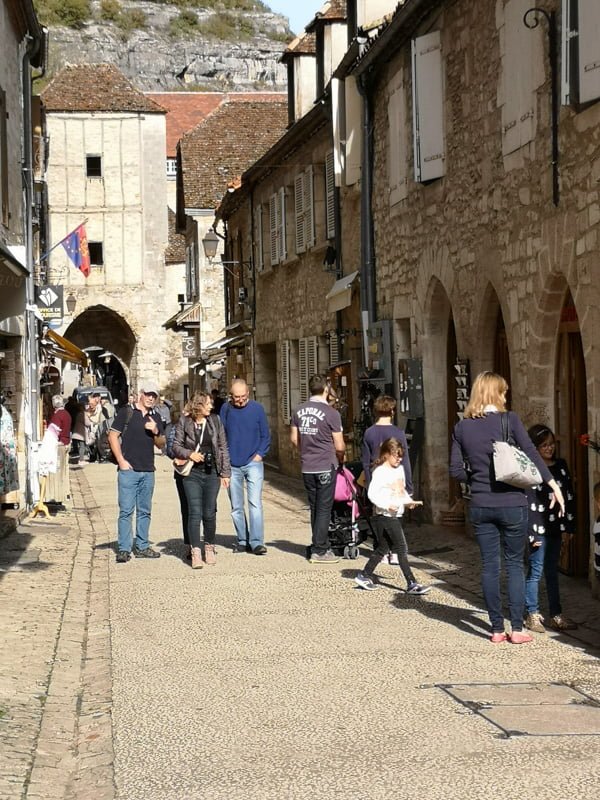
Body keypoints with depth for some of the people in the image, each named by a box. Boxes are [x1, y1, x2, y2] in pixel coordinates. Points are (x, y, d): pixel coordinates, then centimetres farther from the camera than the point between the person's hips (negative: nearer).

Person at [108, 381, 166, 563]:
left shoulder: (156, 418, 13)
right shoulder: (126, 412, -2)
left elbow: (161, 444, 16)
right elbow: (113, 436, -4)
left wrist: (156, 432, -5)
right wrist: (121, 460, -11)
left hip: (148, 471, 5)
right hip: (128, 470, -5)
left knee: (144, 511, 11)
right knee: (126, 510, -5)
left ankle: (142, 547, 18)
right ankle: (124, 549, -3)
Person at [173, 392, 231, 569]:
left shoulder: (215, 421, 4)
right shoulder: (184, 422, -1)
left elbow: (223, 448, 7)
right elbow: (176, 445, 4)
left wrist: (225, 473, 4)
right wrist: (189, 454, -15)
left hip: (212, 473, 2)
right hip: (192, 474, -2)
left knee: (209, 513, 6)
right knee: (195, 512, -7)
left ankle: (209, 548, 23)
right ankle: (195, 551, -5)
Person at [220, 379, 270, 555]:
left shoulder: (257, 408, -1)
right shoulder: (225, 409, 3)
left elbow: (266, 435, 5)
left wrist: (259, 454, -6)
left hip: (253, 463, -2)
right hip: (232, 466, 2)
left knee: (255, 503, -12)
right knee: (236, 507, 8)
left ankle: (257, 542, -13)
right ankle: (242, 541, 17)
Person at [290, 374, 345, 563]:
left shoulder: (299, 411, 4)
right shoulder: (331, 413, -12)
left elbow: (294, 439, 12)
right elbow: (339, 446, -10)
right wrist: (340, 459, 10)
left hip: (307, 467, 6)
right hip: (326, 467, -5)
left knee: (315, 508, 14)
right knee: (324, 509, 0)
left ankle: (321, 546, 22)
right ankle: (319, 551, 0)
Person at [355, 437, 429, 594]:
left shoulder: (400, 469, 13)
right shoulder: (380, 472, -13)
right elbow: (372, 493, -17)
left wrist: (408, 500, 6)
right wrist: (387, 505, -25)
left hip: (397, 515, 9)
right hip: (385, 516, -9)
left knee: (383, 548, 14)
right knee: (402, 549, -7)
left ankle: (364, 576, 24)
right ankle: (412, 584, -4)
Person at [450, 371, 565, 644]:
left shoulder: (462, 427, 2)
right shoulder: (510, 420, -7)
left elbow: (456, 470, 2)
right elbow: (532, 455, -10)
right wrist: (554, 484, -5)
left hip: (480, 506, 3)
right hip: (512, 504, -2)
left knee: (489, 565, 9)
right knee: (514, 564, 7)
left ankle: (497, 629, 12)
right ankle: (517, 629, 6)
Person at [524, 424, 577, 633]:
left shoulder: (561, 465, 8)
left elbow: (569, 496, 11)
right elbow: (526, 502, -14)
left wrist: (569, 526, 7)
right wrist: (532, 532, -17)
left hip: (555, 527, 6)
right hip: (539, 528, -6)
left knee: (552, 571, 13)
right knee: (536, 571, 0)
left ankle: (556, 615, 19)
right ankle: (532, 615, 10)